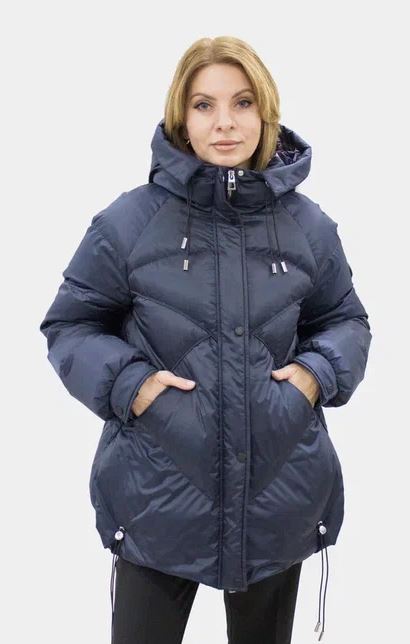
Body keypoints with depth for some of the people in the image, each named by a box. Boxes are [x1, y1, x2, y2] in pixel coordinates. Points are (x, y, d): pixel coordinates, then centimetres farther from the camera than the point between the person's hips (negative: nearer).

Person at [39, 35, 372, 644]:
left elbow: (345, 320, 12)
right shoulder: (128, 221, -10)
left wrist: (319, 372, -8)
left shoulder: (308, 225, -1)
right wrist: (127, 381, -17)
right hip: (157, 498, -2)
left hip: (280, 498, 3)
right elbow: (70, 325, 0)